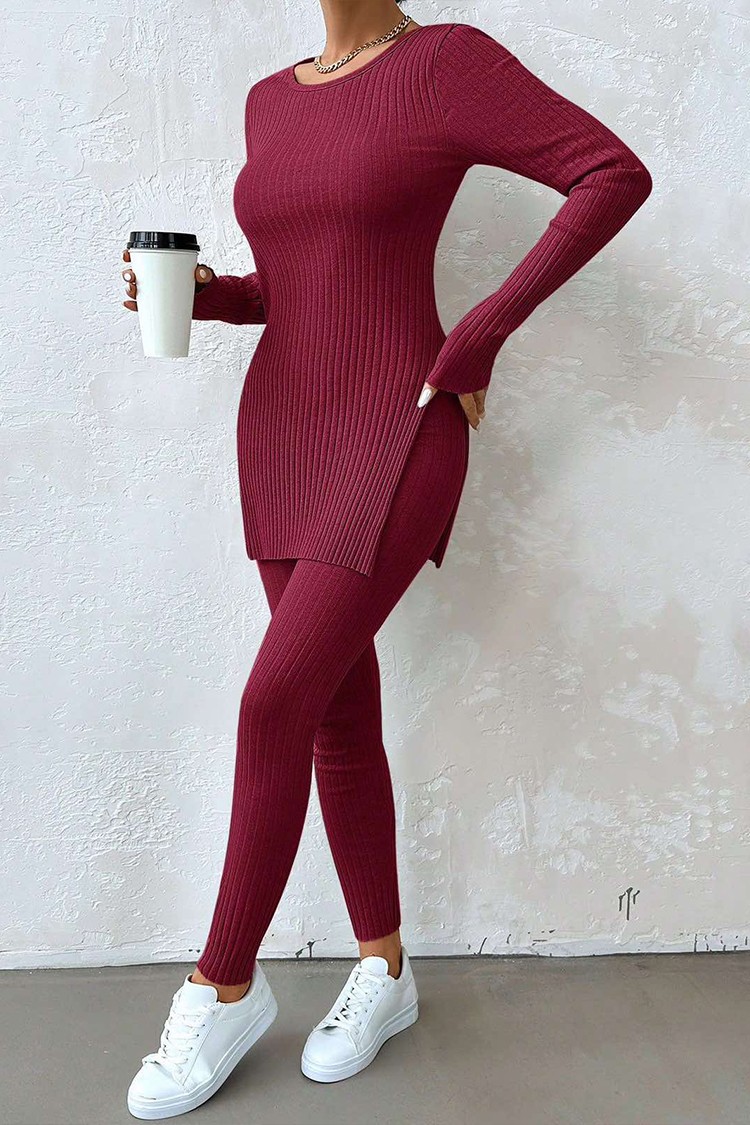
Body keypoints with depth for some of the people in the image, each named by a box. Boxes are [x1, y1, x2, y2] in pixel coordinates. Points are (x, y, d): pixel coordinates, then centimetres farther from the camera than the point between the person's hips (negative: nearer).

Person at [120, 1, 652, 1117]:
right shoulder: (271, 101, 15)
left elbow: (615, 174, -11)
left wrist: (481, 334, -14)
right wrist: (204, 292, 0)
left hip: (399, 440, -7)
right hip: (282, 438, 7)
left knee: (277, 699, -14)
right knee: (340, 718, 8)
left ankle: (225, 985, 6)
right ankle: (384, 971, 24)